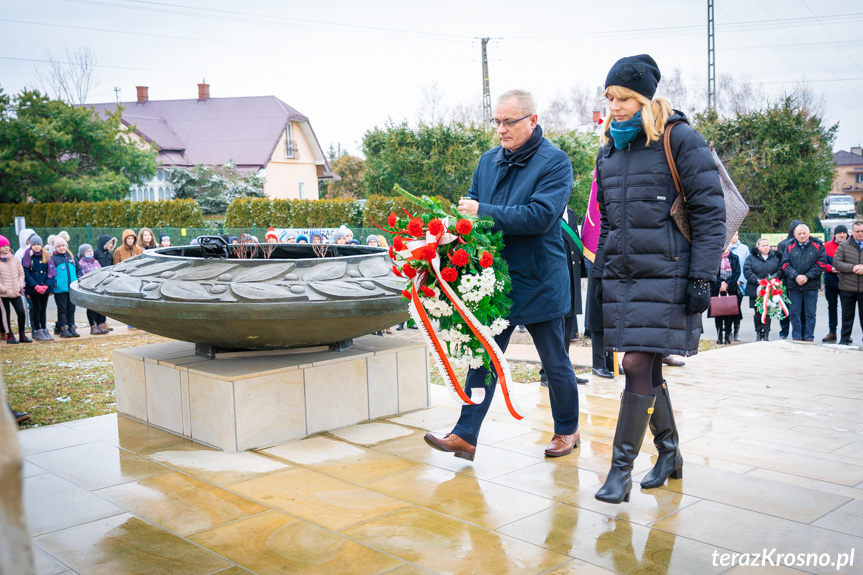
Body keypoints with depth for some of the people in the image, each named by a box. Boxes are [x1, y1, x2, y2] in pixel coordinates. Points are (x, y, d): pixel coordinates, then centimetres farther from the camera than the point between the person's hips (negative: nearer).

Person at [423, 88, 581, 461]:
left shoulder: (554, 162, -10)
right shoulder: (489, 161, 10)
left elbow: (540, 216, -23)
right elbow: (470, 208, 15)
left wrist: (484, 213, -22)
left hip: (538, 281, -5)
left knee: (555, 363, 10)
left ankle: (567, 430, 28)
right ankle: (465, 436, 10)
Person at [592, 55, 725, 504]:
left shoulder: (680, 140, -5)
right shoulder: (609, 148, 14)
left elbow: (710, 211, -7)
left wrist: (702, 277, -13)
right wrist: (599, 273, 17)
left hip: (664, 273, -6)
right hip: (620, 274, 6)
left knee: (638, 365, -9)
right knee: (647, 369, 10)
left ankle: (620, 469, 0)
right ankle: (669, 452, 27)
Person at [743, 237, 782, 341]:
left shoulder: (776, 257, 7)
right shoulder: (752, 258, 2)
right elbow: (747, 271, -7)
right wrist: (758, 280, -17)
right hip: (756, 289, -1)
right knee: (758, 312, 5)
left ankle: (766, 334, 9)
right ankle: (758, 333, 17)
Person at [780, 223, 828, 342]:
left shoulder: (817, 246, 4)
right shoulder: (790, 247, 8)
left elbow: (821, 264, -3)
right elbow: (785, 264, 0)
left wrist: (807, 276, -12)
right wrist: (796, 276, -15)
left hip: (811, 286, -1)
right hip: (794, 285, 1)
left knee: (810, 313, 3)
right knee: (795, 312, 4)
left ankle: (809, 338, 11)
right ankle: (796, 337, 11)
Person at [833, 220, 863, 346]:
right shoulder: (844, 246, 4)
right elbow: (836, 262, -3)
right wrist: (852, 268, -16)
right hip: (847, 287, 0)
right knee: (847, 315, 9)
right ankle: (845, 339, 18)